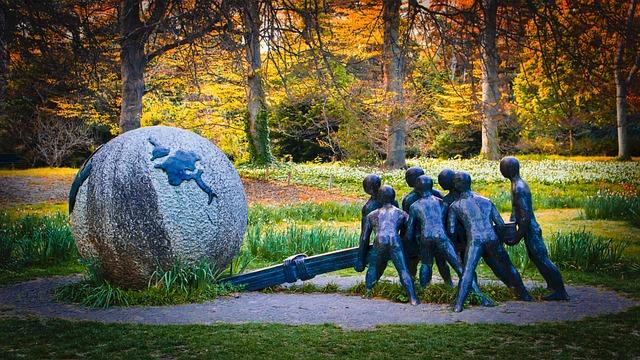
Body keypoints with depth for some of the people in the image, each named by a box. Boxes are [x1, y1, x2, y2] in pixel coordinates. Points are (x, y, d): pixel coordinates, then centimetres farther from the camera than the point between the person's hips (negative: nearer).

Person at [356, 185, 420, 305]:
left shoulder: (372, 215, 28)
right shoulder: (401, 214, 27)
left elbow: (364, 238, 27)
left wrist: (361, 257, 33)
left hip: (379, 243, 1)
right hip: (395, 242, -1)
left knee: (373, 269, 21)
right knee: (404, 271, -4)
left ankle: (368, 292, 15)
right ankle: (413, 298, -14)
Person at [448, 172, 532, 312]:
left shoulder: (454, 206, 10)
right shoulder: (486, 201, 19)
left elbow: (451, 231, 4)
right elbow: (501, 224, 16)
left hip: (474, 240, -3)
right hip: (492, 238, 3)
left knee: (467, 271, -8)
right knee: (508, 267, 19)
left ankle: (458, 305, -19)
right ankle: (524, 295, 30)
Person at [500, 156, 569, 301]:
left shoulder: (519, 188, -22)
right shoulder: (517, 184, 10)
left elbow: (526, 216, -25)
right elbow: (515, 210, 20)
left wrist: (518, 236, -21)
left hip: (530, 230, -10)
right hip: (530, 229, 10)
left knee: (542, 259, -6)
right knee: (535, 258, 19)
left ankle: (560, 291, -1)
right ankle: (552, 286, 30)